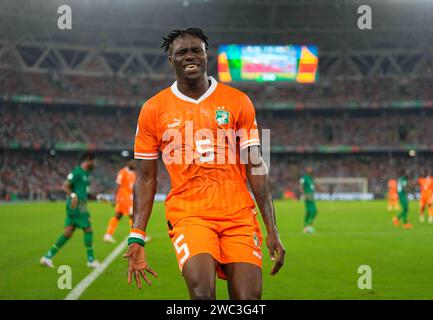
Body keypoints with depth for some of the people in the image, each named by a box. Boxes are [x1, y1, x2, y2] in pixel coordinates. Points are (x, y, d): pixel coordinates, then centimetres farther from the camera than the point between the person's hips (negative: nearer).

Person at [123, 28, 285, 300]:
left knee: (249, 297, -6)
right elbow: (146, 178, 8)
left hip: (239, 215, 2)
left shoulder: (238, 101, 6)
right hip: (188, 213, -1)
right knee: (203, 292, -24)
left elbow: (255, 167, 7)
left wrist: (272, 231, 2)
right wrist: (136, 239, 0)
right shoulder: (153, 109, 5)